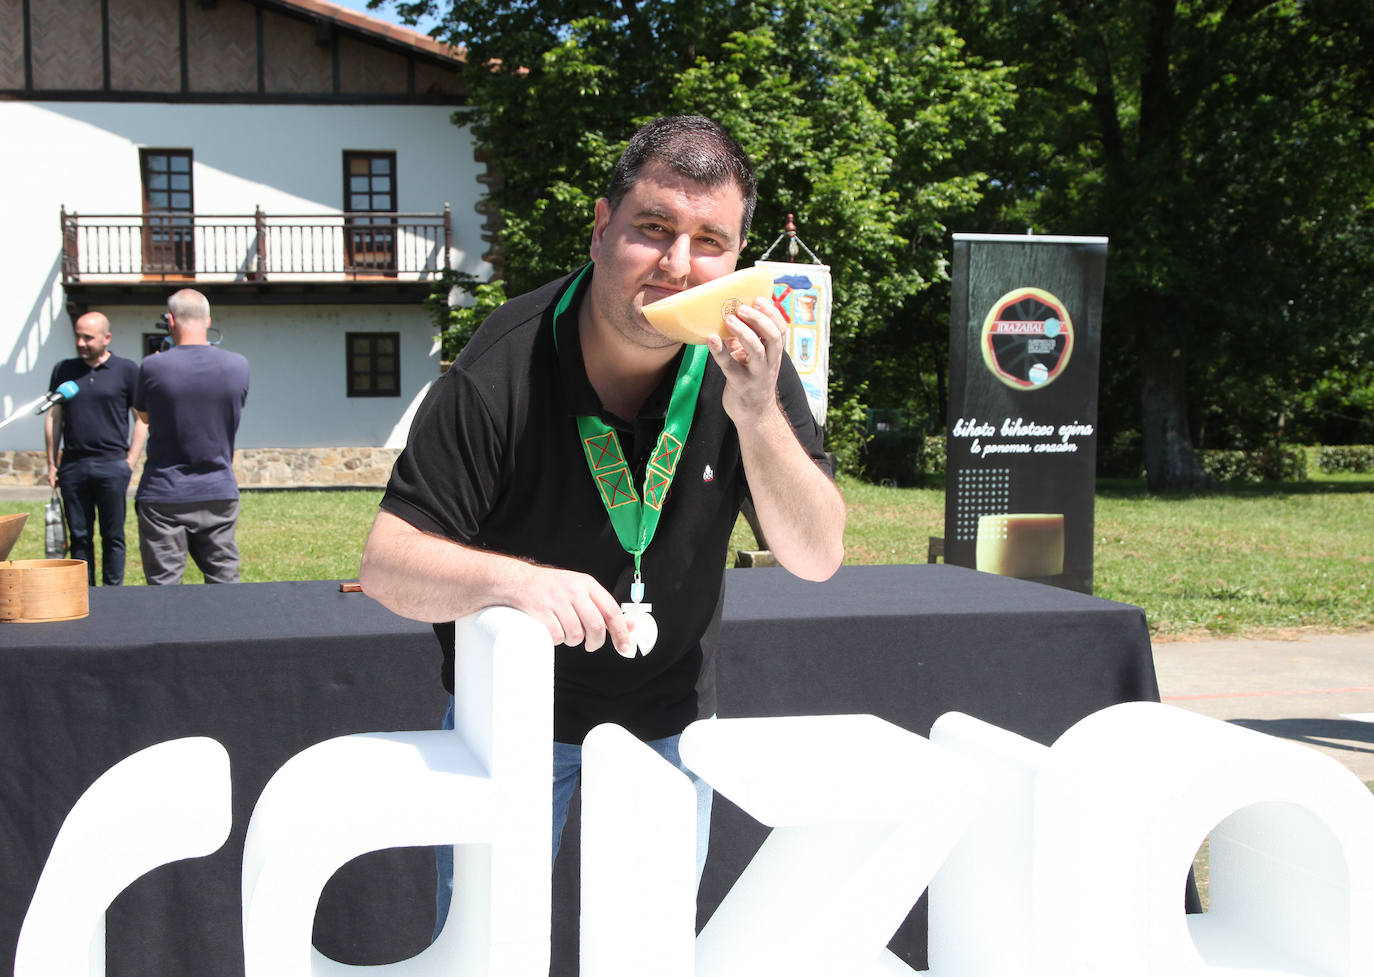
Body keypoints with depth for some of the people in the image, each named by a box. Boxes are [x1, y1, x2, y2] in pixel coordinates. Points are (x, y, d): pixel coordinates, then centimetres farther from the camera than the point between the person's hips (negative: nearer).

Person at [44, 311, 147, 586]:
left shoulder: (127, 370, 3)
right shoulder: (63, 370, 12)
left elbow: (142, 418, 4)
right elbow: (53, 418, 15)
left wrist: (130, 461, -4)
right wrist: (52, 464, 9)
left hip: (112, 464, -3)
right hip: (73, 465, 3)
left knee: (112, 536, 1)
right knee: (79, 536, 6)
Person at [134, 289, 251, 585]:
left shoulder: (154, 367, -11)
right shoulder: (238, 366, -4)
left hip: (164, 497, -2)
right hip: (220, 494, 3)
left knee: (165, 589, 3)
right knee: (226, 584, 10)